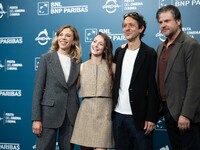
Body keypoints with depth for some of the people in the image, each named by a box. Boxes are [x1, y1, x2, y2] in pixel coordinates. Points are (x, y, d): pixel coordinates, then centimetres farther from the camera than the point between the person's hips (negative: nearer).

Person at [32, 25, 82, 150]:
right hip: (49, 112, -2)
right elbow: (38, 88, -4)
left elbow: (77, 86, 12)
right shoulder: (46, 58, 0)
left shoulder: (77, 61, 8)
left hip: (71, 114, 3)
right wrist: (36, 118, -10)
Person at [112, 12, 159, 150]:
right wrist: (111, 109, 8)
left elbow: (153, 88, -9)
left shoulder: (149, 53, -6)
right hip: (118, 115, 5)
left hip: (139, 116, -5)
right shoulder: (119, 52, 10)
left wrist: (151, 118, -13)